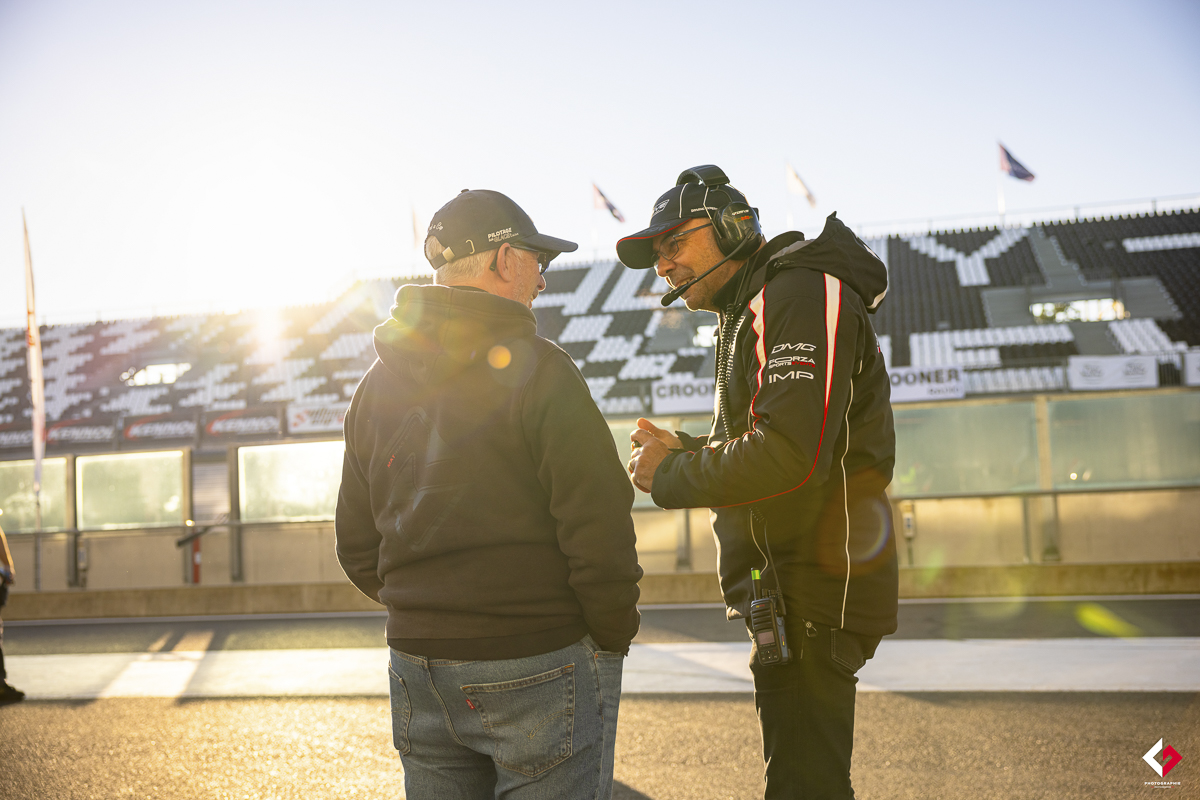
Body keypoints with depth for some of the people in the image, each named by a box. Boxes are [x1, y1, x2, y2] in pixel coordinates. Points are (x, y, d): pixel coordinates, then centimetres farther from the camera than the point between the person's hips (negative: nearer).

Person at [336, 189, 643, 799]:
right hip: (541, 669, -6)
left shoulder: (376, 385, 9)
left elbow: (357, 547, 12)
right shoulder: (534, 368, -13)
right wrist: (614, 637, -3)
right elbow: (599, 531, -17)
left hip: (417, 668, 7)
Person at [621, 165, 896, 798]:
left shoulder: (803, 294, -14)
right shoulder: (751, 314, 19)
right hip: (785, 596, 10)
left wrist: (671, 477, -13)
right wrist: (683, 451, 1)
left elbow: (790, 456, -26)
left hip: (814, 596, -10)